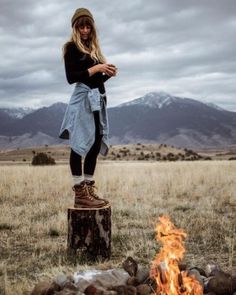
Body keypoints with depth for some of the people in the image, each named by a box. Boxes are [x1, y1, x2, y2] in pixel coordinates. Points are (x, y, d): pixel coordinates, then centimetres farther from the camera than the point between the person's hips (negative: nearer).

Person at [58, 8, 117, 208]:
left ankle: (89, 190, 15)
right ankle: (80, 194, -8)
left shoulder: (93, 48, 19)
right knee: (80, 144, -9)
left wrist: (108, 74, 1)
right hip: (83, 99, -8)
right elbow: (71, 78, -13)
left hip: (97, 98, 9)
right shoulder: (72, 48, -3)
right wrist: (95, 69, -15)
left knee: (95, 145, 8)